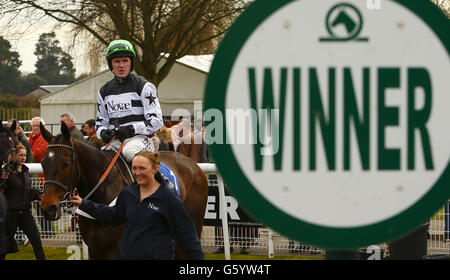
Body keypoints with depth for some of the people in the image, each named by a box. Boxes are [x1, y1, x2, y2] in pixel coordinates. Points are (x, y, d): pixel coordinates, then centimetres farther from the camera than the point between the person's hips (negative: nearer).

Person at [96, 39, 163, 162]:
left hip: (140, 137, -5)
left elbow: (156, 120, -6)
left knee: (129, 151, -39)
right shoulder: (104, 91, 15)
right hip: (114, 140, 5)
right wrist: (102, 132, -4)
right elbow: (101, 121, 21)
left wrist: (131, 129, -19)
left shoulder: (144, 86, 0)